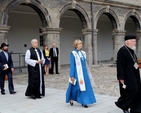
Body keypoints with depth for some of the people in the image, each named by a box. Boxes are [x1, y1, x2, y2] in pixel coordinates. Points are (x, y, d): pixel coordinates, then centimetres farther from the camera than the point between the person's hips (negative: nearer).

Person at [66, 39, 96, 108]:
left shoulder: (83, 53, 9)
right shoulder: (73, 54, -9)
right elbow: (72, 65, -10)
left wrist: (86, 73, 15)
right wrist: (71, 76, -13)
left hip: (84, 73, 6)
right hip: (77, 73, -6)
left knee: (85, 86, 3)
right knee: (76, 87, 4)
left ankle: (83, 102, 10)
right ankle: (71, 99, 28)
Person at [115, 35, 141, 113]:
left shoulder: (132, 50, 12)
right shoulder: (122, 51, -15)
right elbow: (120, 65, -18)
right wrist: (121, 78, -20)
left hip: (134, 76, 9)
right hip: (127, 77, -9)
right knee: (132, 90, -10)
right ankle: (121, 103, 11)